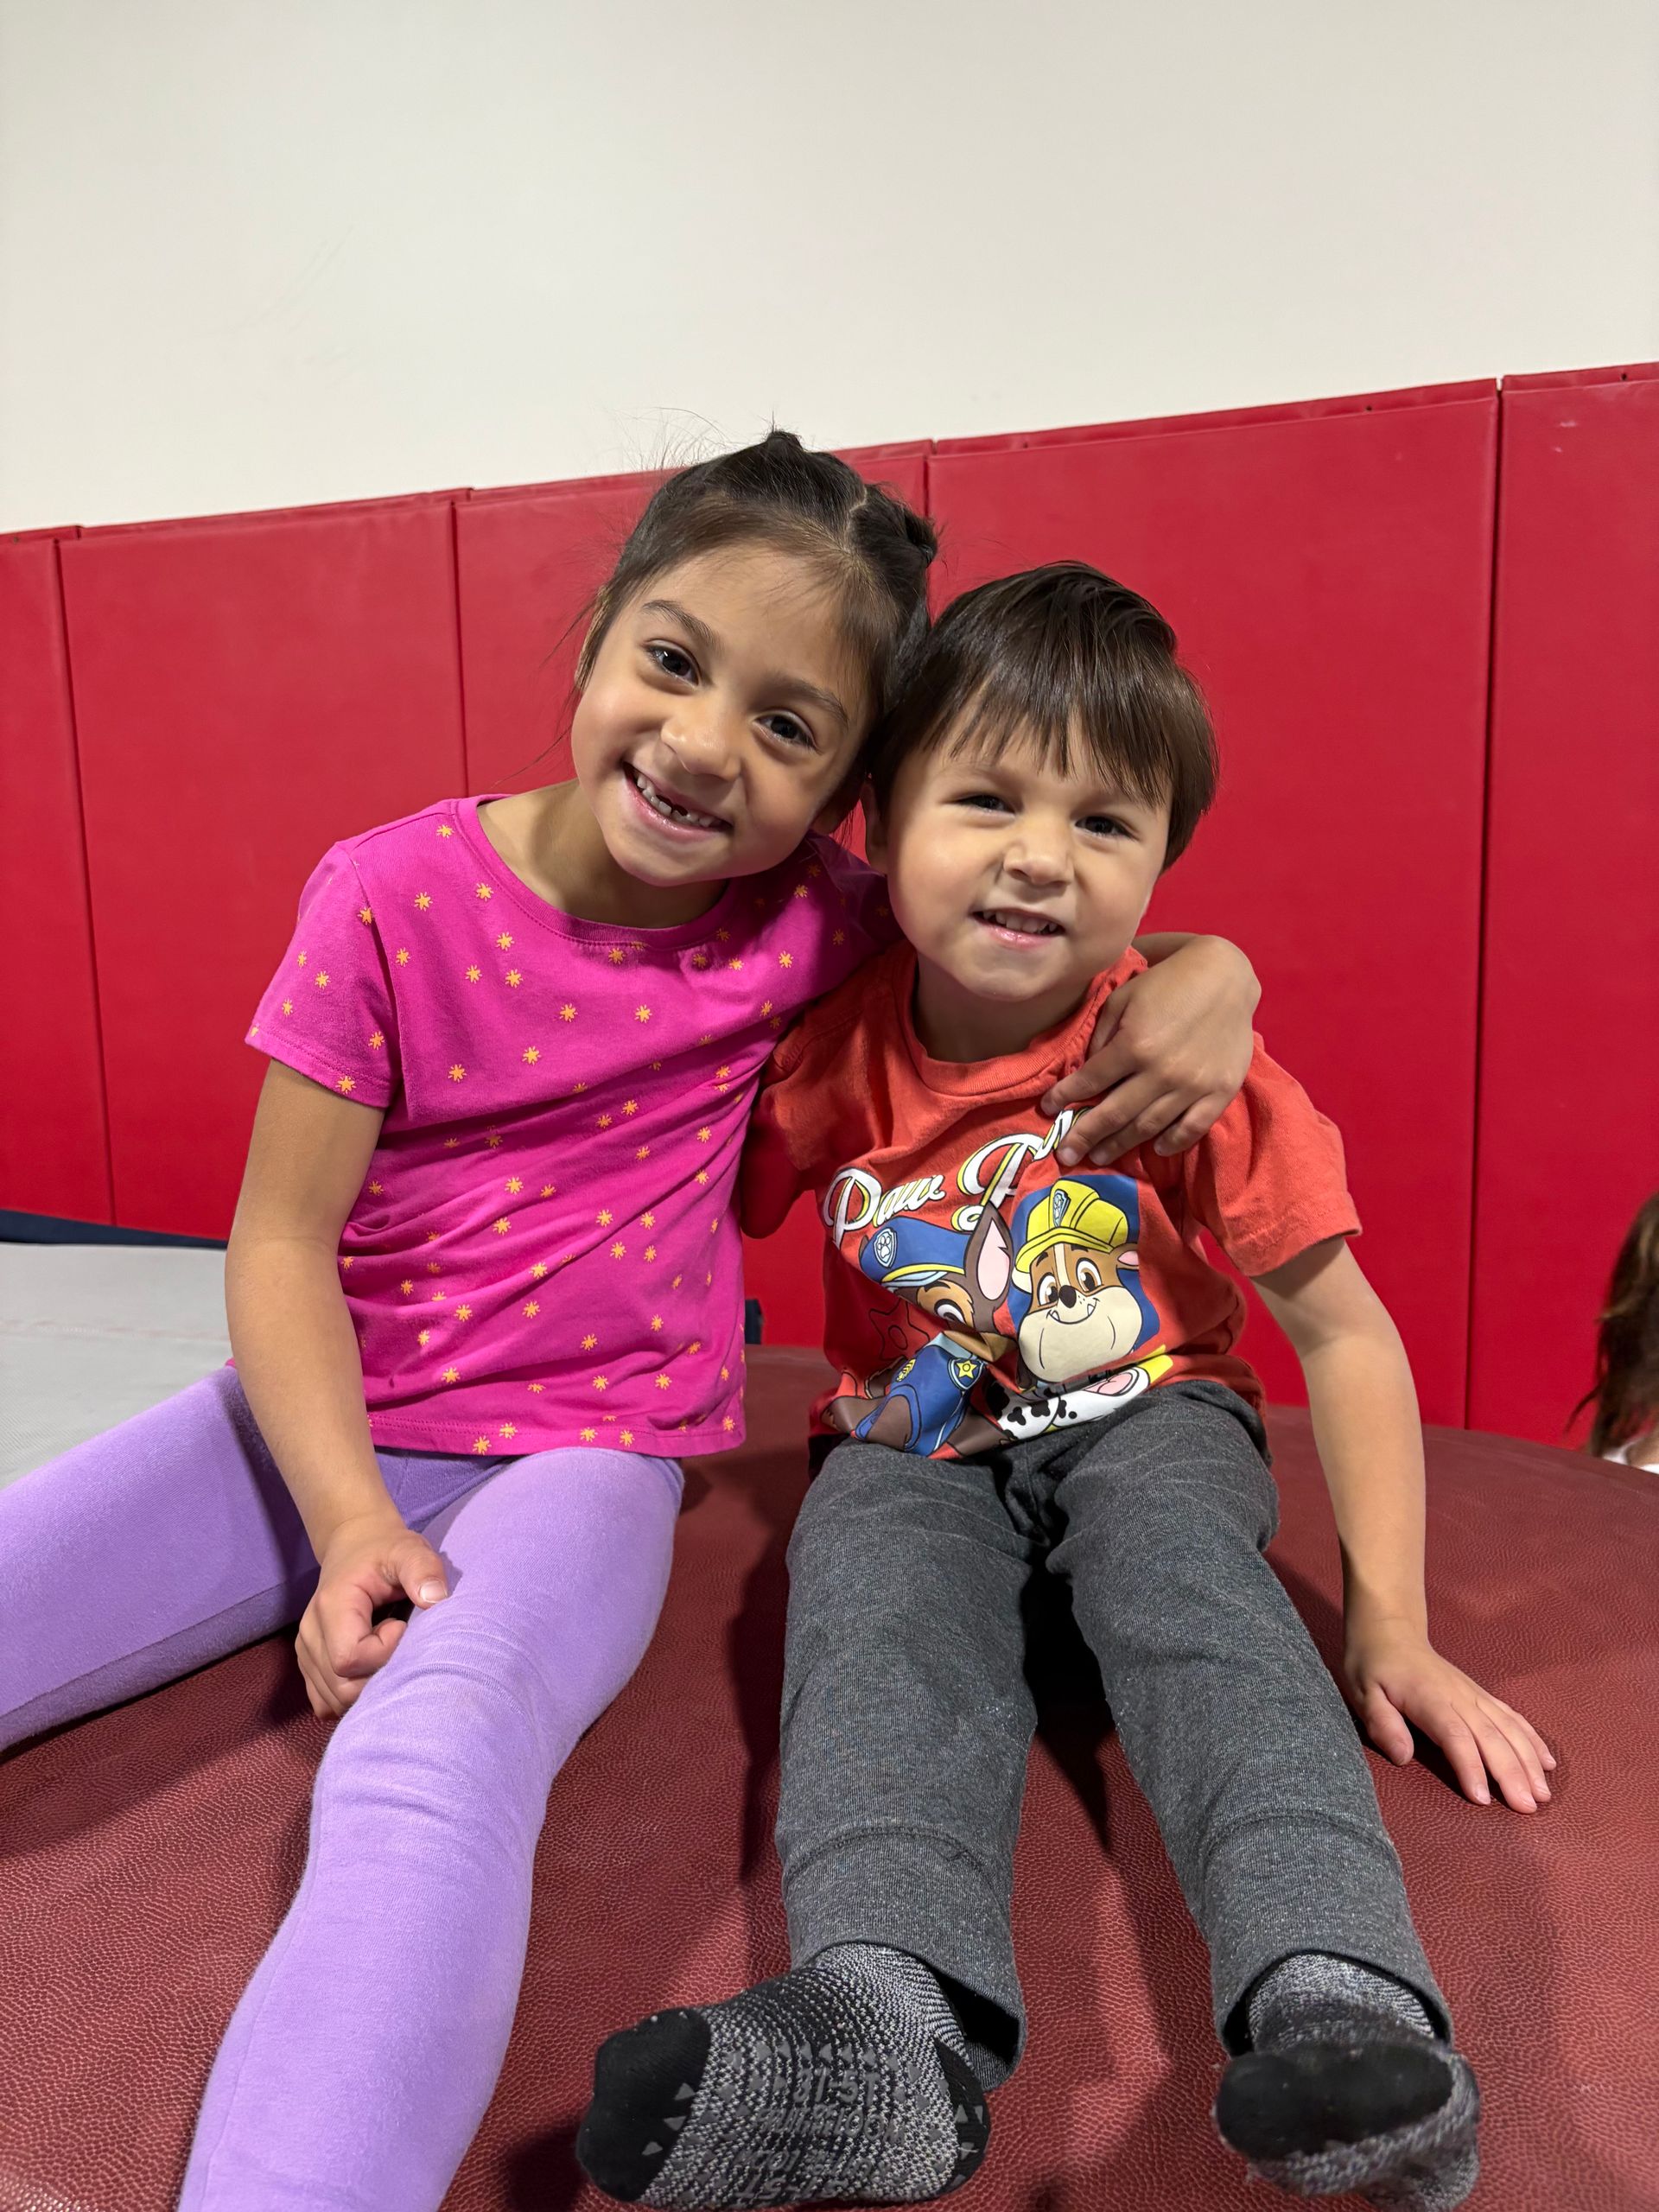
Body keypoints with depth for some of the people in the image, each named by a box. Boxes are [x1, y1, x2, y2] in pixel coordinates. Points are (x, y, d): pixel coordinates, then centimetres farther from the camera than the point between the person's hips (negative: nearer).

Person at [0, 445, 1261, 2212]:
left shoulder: (806, 922, -6)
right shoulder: (396, 894, -9)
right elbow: (281, 1239, -8)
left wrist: (1209, 966, -17)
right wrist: (349, 1518, -20)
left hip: (585, 1452, -2)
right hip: (325, 1418, 3)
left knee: (432, 1759, -33)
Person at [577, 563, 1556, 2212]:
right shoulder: (833, 1048, -9)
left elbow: (1343, 1332, -9)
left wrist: (1392, 1626, -11)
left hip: (1147, 1419, -1)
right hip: (916, 1449, 1)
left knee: (1194, 1590, -32)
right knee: (872, 1597, -29)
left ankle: (1335, 2005, -44)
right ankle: (888, 2024, -46)